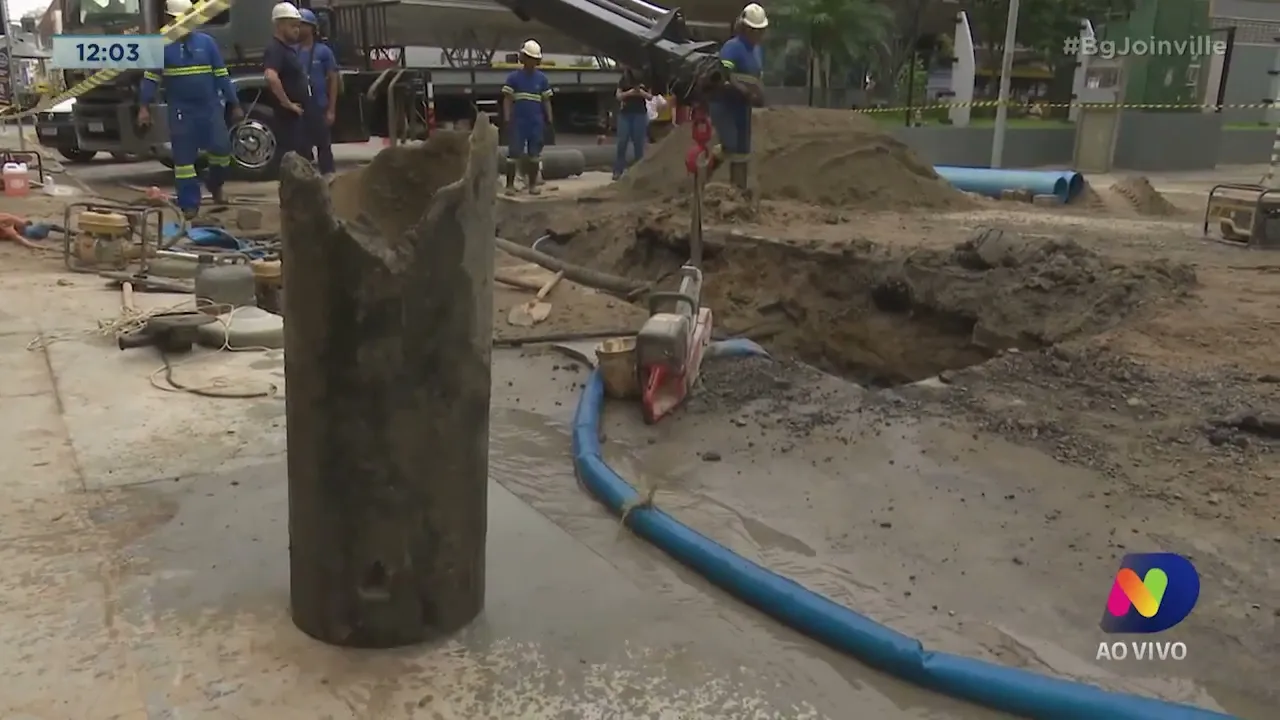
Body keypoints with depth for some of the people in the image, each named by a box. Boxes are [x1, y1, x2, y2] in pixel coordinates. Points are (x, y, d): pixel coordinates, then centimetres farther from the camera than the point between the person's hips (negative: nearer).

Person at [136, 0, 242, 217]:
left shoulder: (206, 42, 4)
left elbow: (222, 75, 6)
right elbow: (151, 78, 1)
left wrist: (234, 104, 4)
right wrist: (144, 107, -8)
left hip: (210, 108, 1)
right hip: (180, 111, -1)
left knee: (221, 147, -6)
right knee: (183, 158, 1)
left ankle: (215, 183, 24)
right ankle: (189, 204, 9)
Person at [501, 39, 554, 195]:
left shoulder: (542, 78, 7)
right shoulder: (513, 77, -1)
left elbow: (546, 100, 10)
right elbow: (507, 99, -1)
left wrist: (549, 118, 1)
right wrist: (507, 118, -12)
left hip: (536, 122, 3)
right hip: (518, 122, -3)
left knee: (534, 154, 7)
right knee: (513, 153, -3)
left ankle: (533, 185, 14)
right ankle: (510, 184, 3)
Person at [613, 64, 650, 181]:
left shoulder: (644, 80, 6)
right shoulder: (623, 80, 8)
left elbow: (650, 97, 4)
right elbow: (618, 96, -2)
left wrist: (642, 93, -16)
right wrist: (629, 92, -20)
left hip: (640, 114, 0)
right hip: (624, 114, 1)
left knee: (638, 143, -1)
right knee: (622, 142, -4)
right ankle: (618, 170, -2)